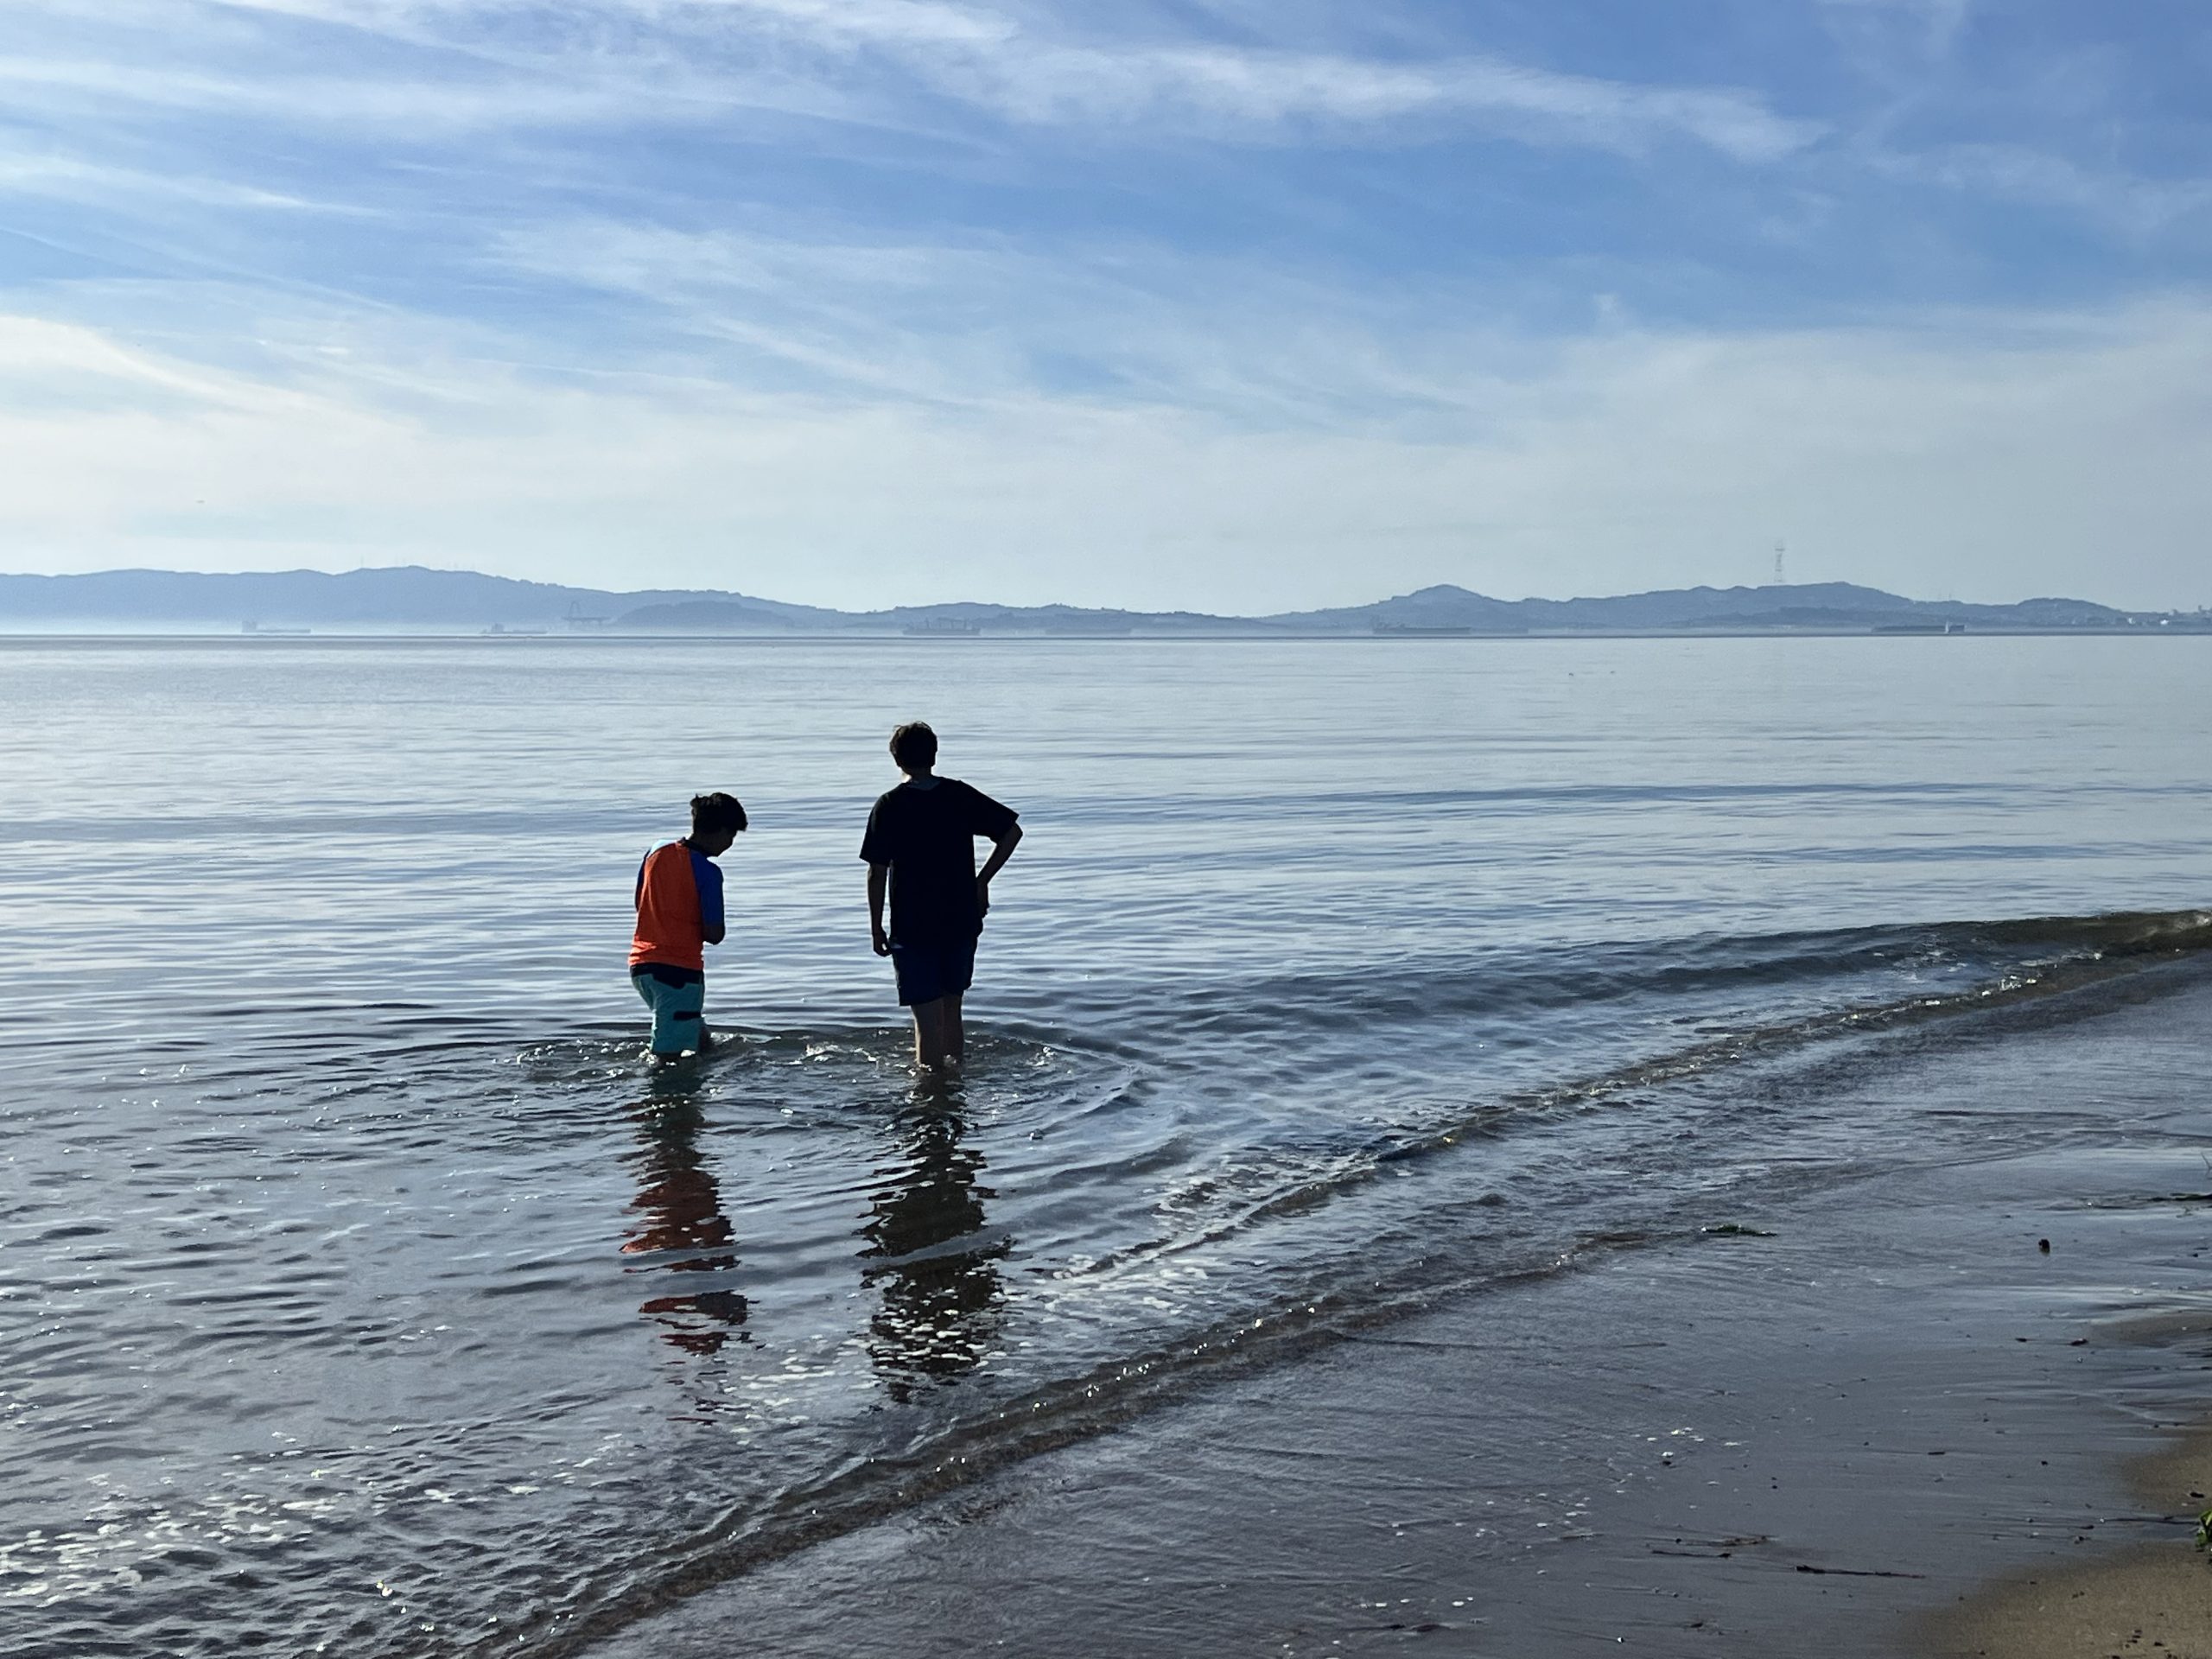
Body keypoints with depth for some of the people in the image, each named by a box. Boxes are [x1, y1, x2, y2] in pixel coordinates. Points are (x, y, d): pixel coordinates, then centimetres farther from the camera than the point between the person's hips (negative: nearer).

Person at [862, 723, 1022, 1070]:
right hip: (962, 923, 4)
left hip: (912, 929, -4)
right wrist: (982, 881, 7)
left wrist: (876, 928, 0)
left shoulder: (889, 807, -9)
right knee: (952, 1010, 18)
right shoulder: (961, 796, 0)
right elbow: (1012, 831, 1)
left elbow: (877, 873, -9)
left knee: (928, 1021, -1)